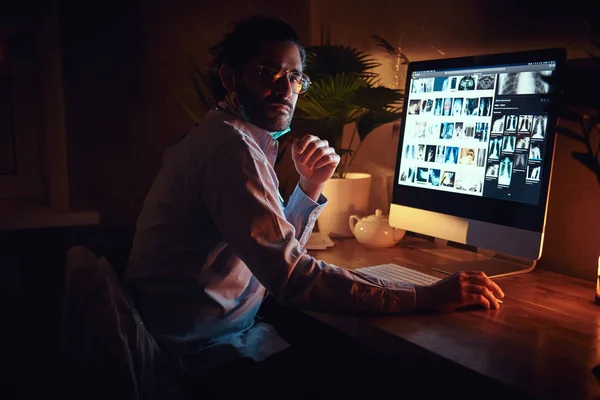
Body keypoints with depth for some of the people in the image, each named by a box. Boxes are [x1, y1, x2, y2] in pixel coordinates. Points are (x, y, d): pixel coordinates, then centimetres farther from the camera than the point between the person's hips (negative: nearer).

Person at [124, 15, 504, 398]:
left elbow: (277, 252, 12)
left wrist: (310, 186, -4)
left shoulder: (222, 137, 9)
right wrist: (428, 297, -27)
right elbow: (292, 277, -30)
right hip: (206, 353, -9)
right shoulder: (230, 145, -23)